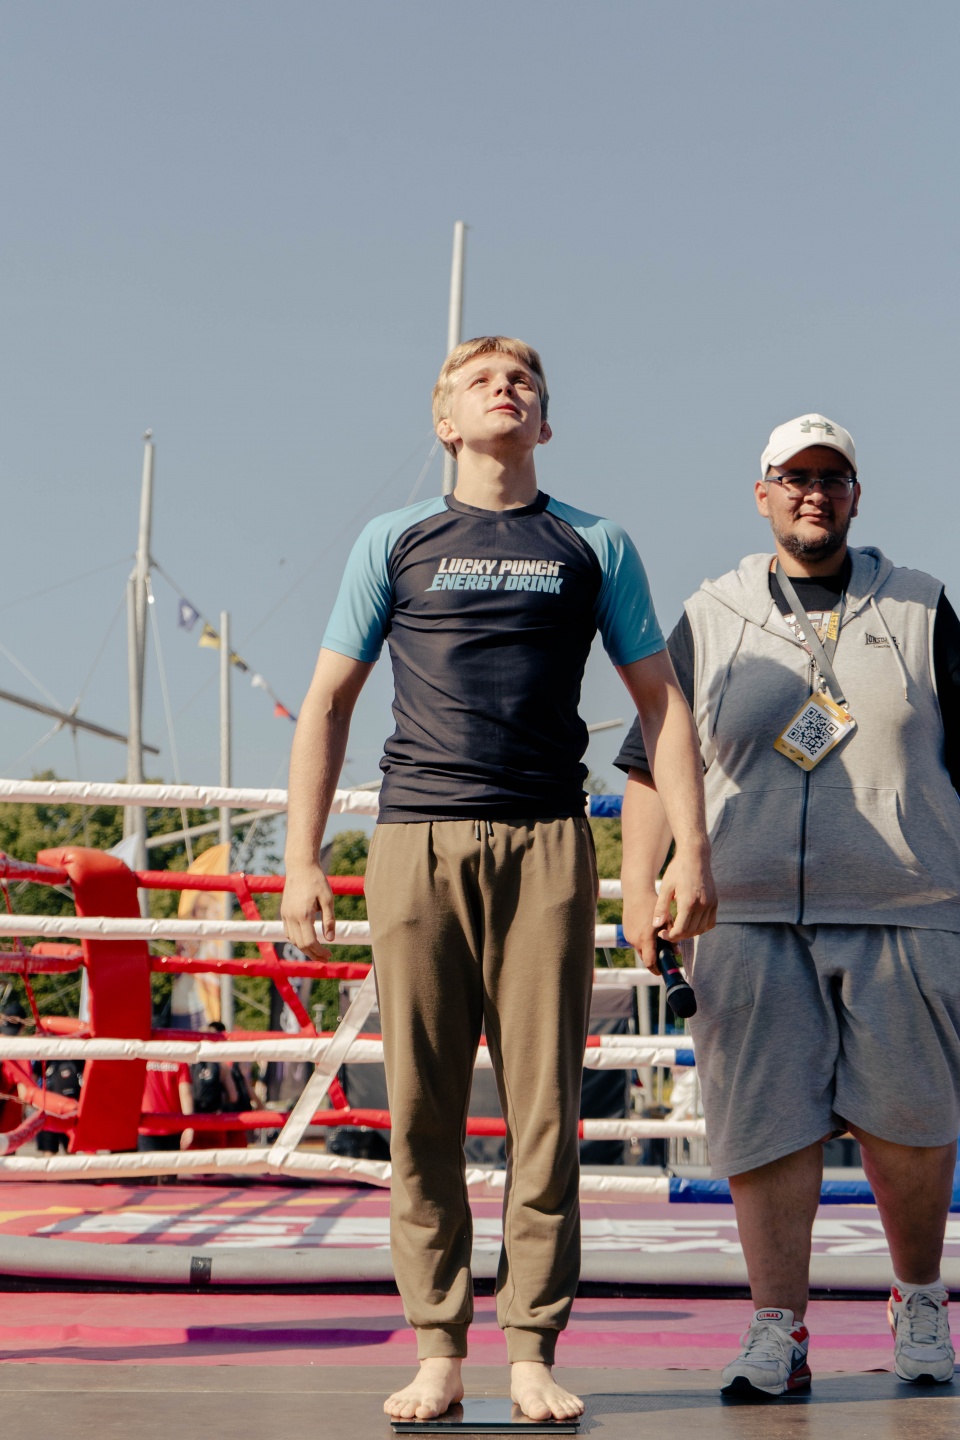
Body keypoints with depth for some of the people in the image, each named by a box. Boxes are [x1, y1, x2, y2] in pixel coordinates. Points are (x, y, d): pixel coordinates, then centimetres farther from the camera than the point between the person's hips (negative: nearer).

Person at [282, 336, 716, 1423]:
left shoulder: (594, 547, 14)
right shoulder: (396, 541, 13)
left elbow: (660, 700, 14)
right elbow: (328, 701, 12)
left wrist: (691, 848, 4)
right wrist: (300, 860, 4)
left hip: (547, 844, 0)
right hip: (418, 841, 0)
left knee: (544, 1109, -2)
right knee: (422, 1110, -1)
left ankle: (533, 1353, 5)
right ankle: (437, 1354, 7)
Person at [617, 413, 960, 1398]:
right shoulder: (709, 621, 12)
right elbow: (656, 765, 11)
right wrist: (639, 888, 0)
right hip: (749, 914, 0)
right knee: (767, 1124, -2)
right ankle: (777, 1328, 5)